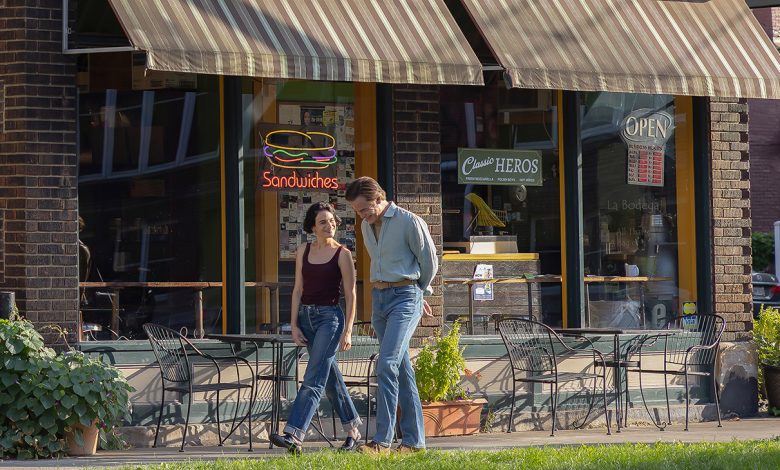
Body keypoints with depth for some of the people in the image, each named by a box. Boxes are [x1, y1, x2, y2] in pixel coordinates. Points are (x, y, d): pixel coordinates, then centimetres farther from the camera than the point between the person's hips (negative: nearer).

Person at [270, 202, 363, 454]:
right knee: (330, 377, 13)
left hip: (329, 316, -6)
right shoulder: (303, 252, 9)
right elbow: (298, 289, 9)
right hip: (306, 315, 6)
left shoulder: (342, 254, -4)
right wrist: (294, 326, 2)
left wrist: (347, 331, -10)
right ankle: (353, 431, 24)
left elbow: (350, 295, -5)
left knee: (314, 379, -13)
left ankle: (294, 435, -23)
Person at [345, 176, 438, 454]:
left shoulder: (409, 222, -10)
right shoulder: (367, 226, 13)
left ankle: (382, 440, -22)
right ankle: (414, 440, 9)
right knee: (401, 370, 7)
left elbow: (429, 263, -1)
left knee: (387, 364, -19)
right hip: (379, 297, 8)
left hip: (405, 296, -8)